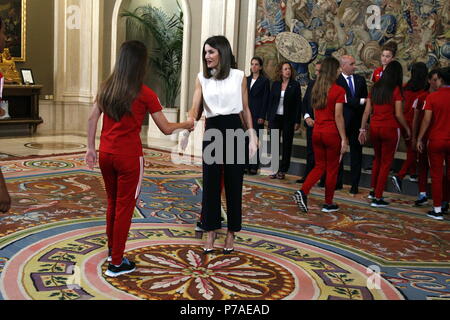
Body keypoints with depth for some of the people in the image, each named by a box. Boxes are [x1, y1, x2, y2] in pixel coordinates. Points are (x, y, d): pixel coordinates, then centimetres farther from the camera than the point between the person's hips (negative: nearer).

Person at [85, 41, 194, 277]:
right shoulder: (145, 94, -11)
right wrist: (186, 124, 12)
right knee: (124, 207, 6)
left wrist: (90, 148, 15)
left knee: (112, 202, 22)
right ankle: (116, 263, 15)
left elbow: (92, 119, 7)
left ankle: (112, 250, 38)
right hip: (129, 157, -5)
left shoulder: (107, 87, 3)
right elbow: (166, 129, -6)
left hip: (105, 155, 6)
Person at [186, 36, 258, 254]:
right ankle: (210, 232, 18)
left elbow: (245, 109, 6)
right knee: (210, 184, 5)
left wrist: (252, 136, 0)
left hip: (234, 131, -1)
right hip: (212, 132, 1)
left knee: (233, 184, 5)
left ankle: (231, 233, 18)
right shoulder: (202, 78, 4)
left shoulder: (239, 76, 1)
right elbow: (194, 109, -2)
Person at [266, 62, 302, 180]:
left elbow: (298, 104, -2)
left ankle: (282, 170, 10)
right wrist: (268, 118, 4)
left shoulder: (295, 85, -1)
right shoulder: (275, 84, 7)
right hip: (275, 118, 2)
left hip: (288, 119, -2)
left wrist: (297, 121, -8)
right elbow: (270, 101, 9)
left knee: (287, 145, 3)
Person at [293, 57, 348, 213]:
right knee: (332, 169, 8)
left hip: (317, 131, 6)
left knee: (319, 166, 15)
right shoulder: (339, 90, -12)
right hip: (332, 133, -5)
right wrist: (343, 138, -10)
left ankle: (302, 192, -5)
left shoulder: (316, 88, 6)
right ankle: (328, 204, 16)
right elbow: (338, 116, -14)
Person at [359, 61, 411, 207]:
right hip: (390, 129, -5)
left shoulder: (375, 88, 5)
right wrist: (407, 129, 3)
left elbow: (367, 111, 5)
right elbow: (398, 114, -11)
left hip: (374, 128, 5)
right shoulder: (396, 90, -10)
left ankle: (373, 191, 30)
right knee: (386, 163, 5)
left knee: (377, 159, 24)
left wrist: (362, 129, 11)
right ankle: (377, 198, 7)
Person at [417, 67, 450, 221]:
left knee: (437, 175, 4)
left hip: (436, 140, -2)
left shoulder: (432, 97, -9)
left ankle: (437, 209, 6)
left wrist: (419, 138, -2)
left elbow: (427, 120, -11)